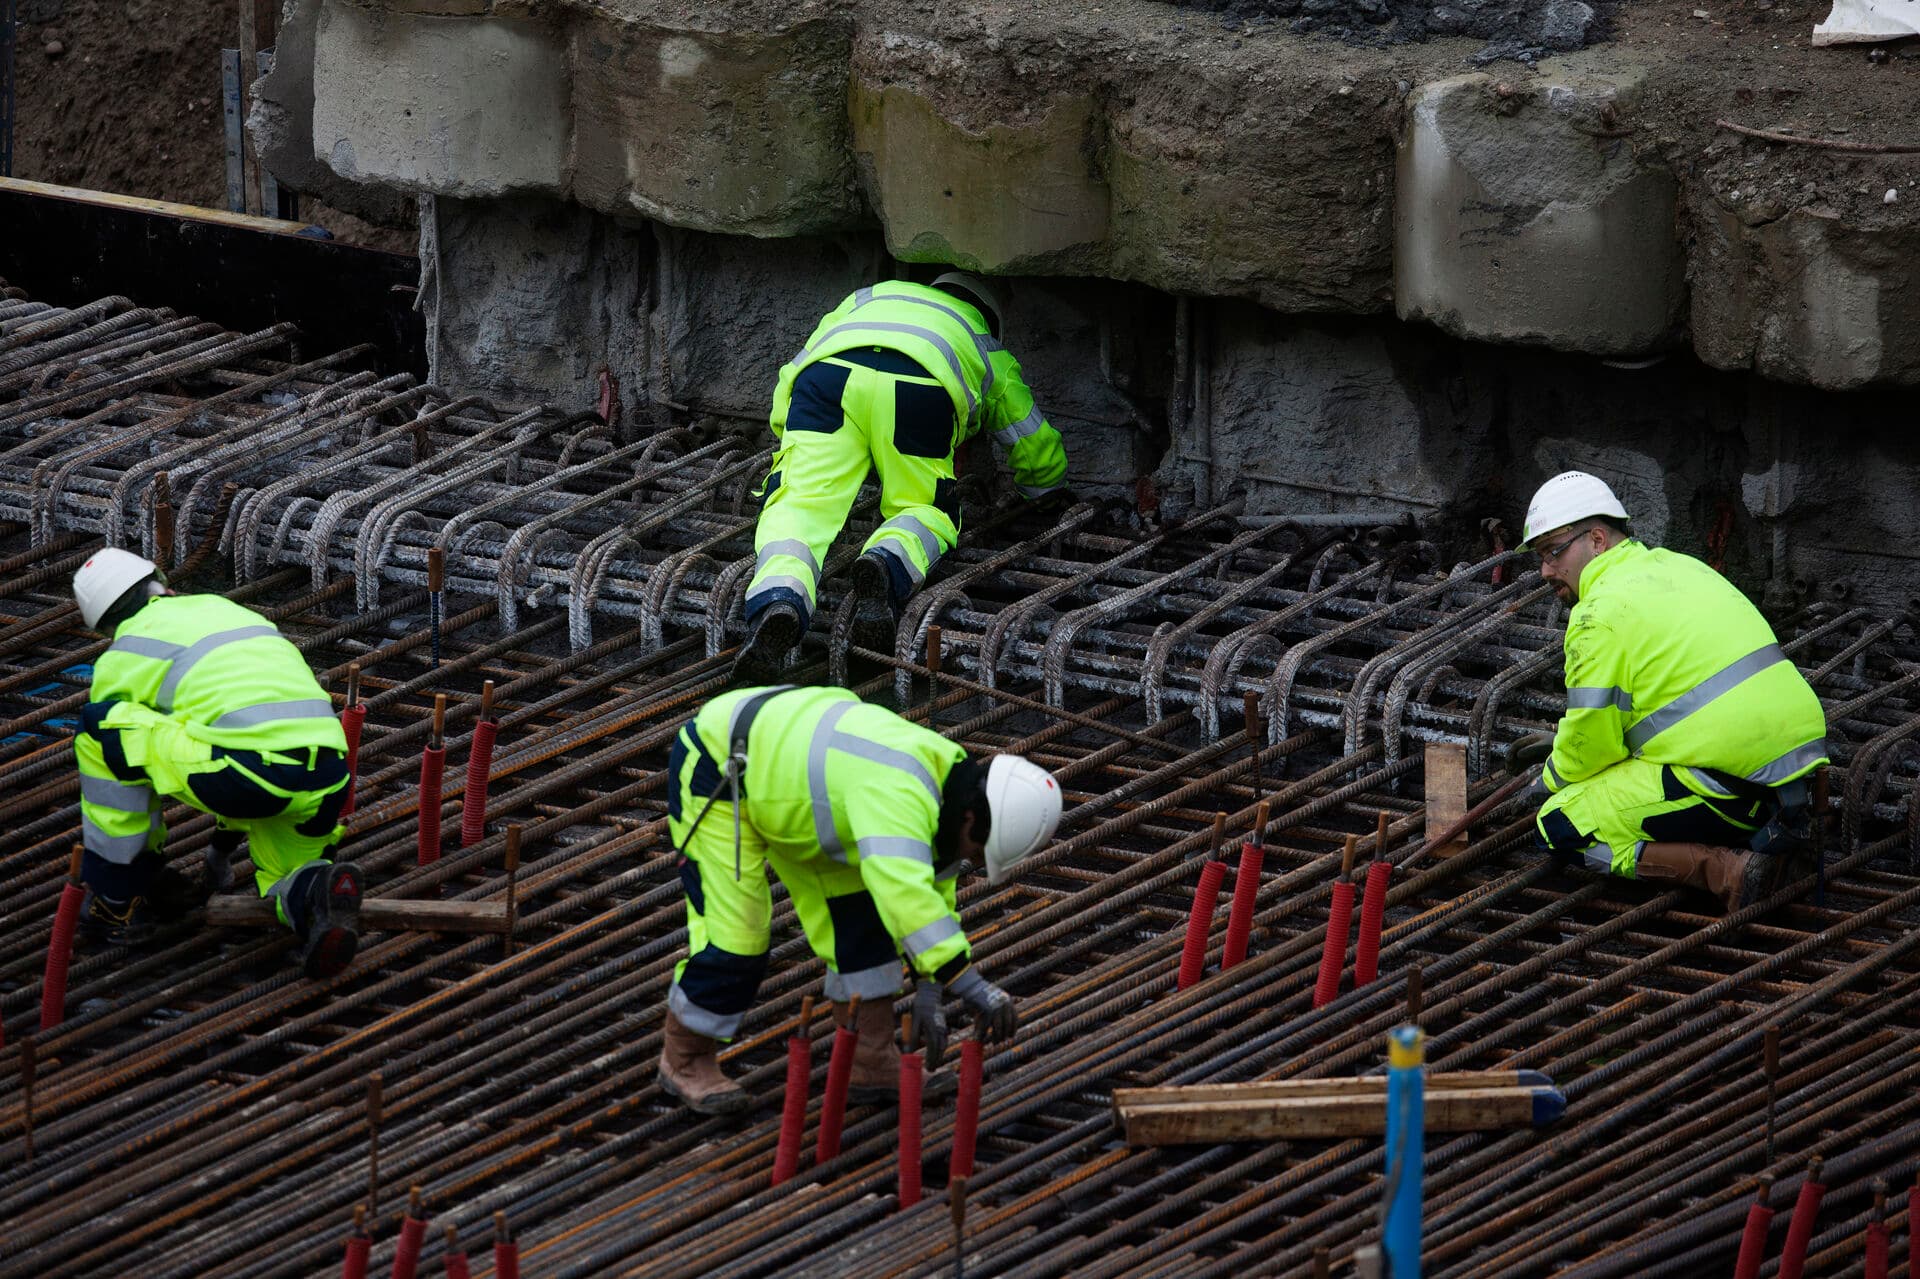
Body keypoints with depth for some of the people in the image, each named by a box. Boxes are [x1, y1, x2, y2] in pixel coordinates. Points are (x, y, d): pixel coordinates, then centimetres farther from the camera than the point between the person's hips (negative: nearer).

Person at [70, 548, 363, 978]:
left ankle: (118, 903, 14)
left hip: (250, 773, -6)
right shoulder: (226, 610, 33)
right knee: (287, 895, 30)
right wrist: (227, 837, 55)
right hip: (327, 783, 6)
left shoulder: (126, 654, 14)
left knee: (102, 726, 7)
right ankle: (318, 893, -9)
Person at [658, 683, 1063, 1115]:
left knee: (857, 910, 3)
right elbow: (905, 897, -52)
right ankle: (686, 1060, 10)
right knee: (732, 934, -11)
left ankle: (872, 1062, 9)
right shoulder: (898, 794, -39)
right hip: (714, 766, -9)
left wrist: (930, 994, -3)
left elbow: (933, 898, 4)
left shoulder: (946, 779, -8)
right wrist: (972, 988, -53)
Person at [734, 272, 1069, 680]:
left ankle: (779, 597, -32)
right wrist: (1038, 490, 69)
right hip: (920, 388, -1)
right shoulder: (990, 354, 41)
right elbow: (1042, 458, 48)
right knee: (923, 510, 17)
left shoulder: (865, 299, 46)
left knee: (799, 506, -1)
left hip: (828, 372, 1)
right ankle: (889, 561, -18)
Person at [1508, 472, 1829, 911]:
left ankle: (1726, 870, -15)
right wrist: (1566, 741, 32)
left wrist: (1556, 774, 15)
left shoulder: (1603, 611, -9)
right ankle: (1766, 833, 10)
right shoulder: (1678, 567, 20)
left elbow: (1592, 739, -6)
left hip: (1731, 781, -9)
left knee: (1560, 826, 0)